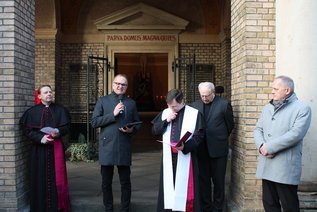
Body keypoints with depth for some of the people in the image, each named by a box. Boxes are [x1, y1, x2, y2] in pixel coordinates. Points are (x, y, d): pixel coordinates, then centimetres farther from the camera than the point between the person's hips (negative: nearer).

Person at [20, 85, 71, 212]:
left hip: (56, 147, 1)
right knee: (41, 177, 2)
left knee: (57, 176, 3)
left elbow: (66, 126, 4)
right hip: (39, 148, -1)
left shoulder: (60, 110, 6)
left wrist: (58, 132, -17)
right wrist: (40, 138, -15)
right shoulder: (32, 111, 1)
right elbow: (26, 129, -2)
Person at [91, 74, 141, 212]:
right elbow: (94, 122, -3)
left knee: (125, 182, 5)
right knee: (106, 182, 7)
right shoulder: (102, 101, 6)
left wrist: (132, 129, -9)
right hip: (107, 147, -1)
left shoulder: (131, 103, 12)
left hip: (124, 147, 1)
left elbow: (137, 124, 14)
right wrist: (113, 114, -12)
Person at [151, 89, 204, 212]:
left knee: (184, 186, -1)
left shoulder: (194, 114, -5)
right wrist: (166, 121, -8)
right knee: (169, 186, 7)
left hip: (186, 156, -3)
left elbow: (199, 136, -7)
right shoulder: (165, 113, 8)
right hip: (169, 156, 4)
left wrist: (185, 146, -21)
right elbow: (154, 131, 7)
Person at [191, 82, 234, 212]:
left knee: (218, 180, 8)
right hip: (201, 149, 3)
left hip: (218, 148, -3)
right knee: (203, 180, 10)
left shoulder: (224, 104, -5)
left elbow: (230, 124, 3)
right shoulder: (195, 105, 5)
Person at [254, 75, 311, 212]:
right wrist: (261, 146, -9)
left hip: (285, 166, -6)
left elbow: (296, 134, -16)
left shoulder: (302, 109, -4)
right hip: (266, 165, 6)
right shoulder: (267, 108, 17)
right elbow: (258, 129, 12)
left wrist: (269, 147, -15)